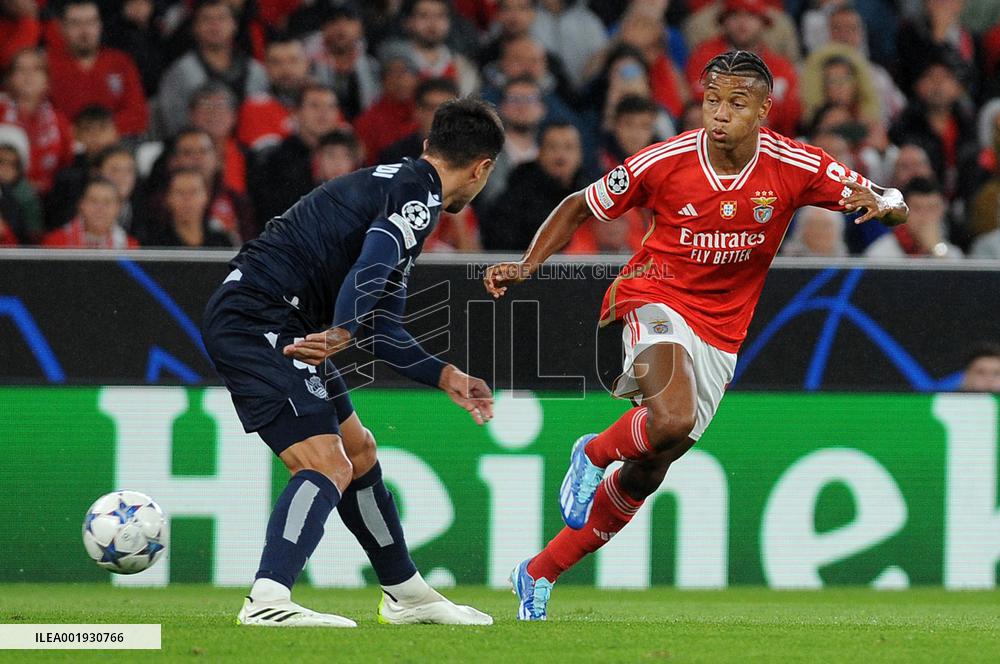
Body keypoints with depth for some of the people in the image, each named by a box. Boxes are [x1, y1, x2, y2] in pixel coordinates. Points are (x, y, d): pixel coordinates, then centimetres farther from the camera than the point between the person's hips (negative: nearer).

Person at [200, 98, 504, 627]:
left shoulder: (393, 184, 23)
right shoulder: (421, 194, -8)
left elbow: (382, 329, 25)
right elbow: (371, 266, -27)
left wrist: (446, 377, 23)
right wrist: (340, 335, -36)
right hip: (257, 321, -11)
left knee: (358, 452, 21)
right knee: (327, 467, -19)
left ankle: (407, 595, 32)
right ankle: (267, 600, -32)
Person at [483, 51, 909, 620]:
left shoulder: (795, 168, -11)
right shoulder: (665, 163, -14)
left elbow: (894, 205, -6)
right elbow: (579, 209, 1)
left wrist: (882, 204, -31)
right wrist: (528, 265, -13)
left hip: (722, 332, 3)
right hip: (656, 300, -3)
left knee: (647, 472, 6)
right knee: (671, 421, -34)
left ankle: (539, 575, 21)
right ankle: (593, 454, -1)